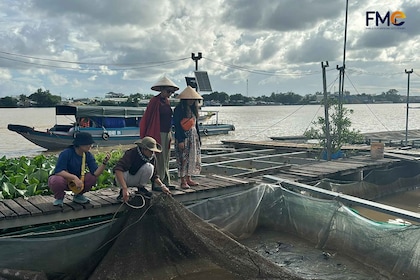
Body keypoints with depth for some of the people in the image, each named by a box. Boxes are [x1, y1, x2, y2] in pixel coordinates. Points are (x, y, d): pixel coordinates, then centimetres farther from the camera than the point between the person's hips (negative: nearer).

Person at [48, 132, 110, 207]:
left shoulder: (88, 155, -8)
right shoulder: (66, 153, -23)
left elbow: (96, 173, -19)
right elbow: (58, 171, -32)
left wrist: (104, 163, -36)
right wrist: (74, 177, -42)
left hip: (76, 181, 5)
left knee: (93, 177, -18)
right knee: (57, 181, -39)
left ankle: (78, 195, 10)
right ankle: (59, 198, -2)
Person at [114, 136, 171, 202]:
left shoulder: (152, 157, -12)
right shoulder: (131, 153, -29)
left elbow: (154, 176, 0)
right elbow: (118, 169, -42)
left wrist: (162, 186, -16)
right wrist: (124, 188, -52)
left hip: (137, 180, 4)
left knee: (149, 167, -24)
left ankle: (141, 188, -5)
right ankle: (122, 190, -9)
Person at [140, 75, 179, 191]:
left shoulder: (166, 101, 13)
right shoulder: (155, 101, -10)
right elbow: (147, 119, -12)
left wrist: (170, 132, 17)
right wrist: (147, 136, -15)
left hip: (167, 133, 8)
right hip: (158, 133, -8)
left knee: (166, 159, 12)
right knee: (159, 159, -5)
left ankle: (166, 183, 20)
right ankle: (156, 184, 3)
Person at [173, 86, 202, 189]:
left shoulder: (193, 109, 13)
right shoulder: (178, 109, -9)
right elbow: (177, 125, -13)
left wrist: (198, 137, 15)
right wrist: (180, 140, -18)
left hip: (193, 136, 8)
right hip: (183, 137, -7)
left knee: (192, 158, 9)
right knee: (184, 159, -5)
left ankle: (188, 178, 19)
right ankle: (183, 181, 2)